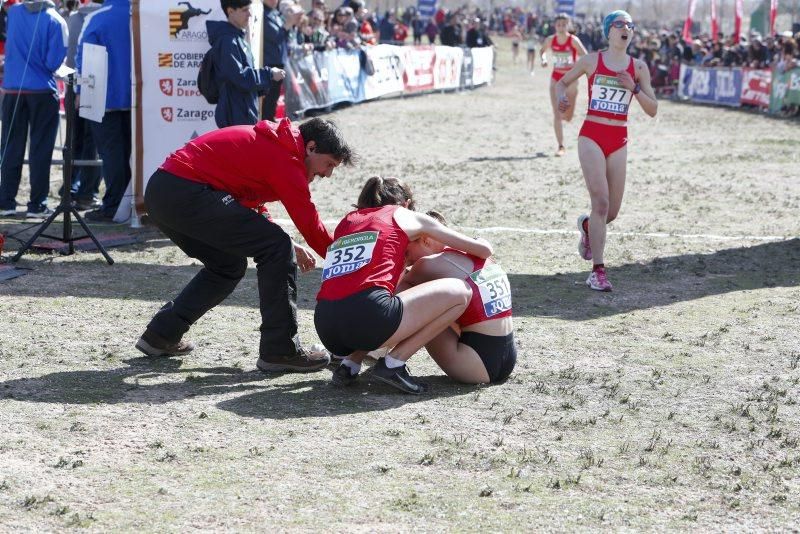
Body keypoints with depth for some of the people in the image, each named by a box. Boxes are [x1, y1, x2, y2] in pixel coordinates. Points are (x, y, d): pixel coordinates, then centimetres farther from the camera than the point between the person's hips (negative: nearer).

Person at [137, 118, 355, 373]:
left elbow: (250, 206, 28)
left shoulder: (268, 142, 22)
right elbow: (310, 222, -7)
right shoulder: (285, 156, -7)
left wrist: (288, 247, 20)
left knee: (229, 265, 23)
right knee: (277, 249, -6)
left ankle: (161, 335, 26)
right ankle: (280, 350, -2)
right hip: (187, 193, -10)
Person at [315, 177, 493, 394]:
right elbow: (483, 250, 23)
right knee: (460, 291, 8)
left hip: (324, 326, 6)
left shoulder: (347, 221, 28)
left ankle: (350, 364, 13)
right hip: (366, 319, -6)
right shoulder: (406, 216, 17)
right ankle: (394, 363, 1)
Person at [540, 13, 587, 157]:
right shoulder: (551, 40, -4)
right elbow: (542, 50, 16)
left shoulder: (573, 40, -13)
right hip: (556, 78, 2)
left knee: (568, 117, 9)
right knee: (557, 114, -8)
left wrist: (574, 65, -30)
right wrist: (543, 59, -5)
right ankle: (561, 146, -2)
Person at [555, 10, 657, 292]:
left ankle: (587, 226, 42)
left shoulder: (638, 67, 5)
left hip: (619, 141, 3)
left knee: (612, 212, 5)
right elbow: (562, 82, 13)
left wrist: (634, 88, -11)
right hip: (592, 136, -3)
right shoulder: (591, 61, 0)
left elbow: (652, 110, 4)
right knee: (601, 203, -16)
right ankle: (598, 271, -10)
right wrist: (562, 97, -9)